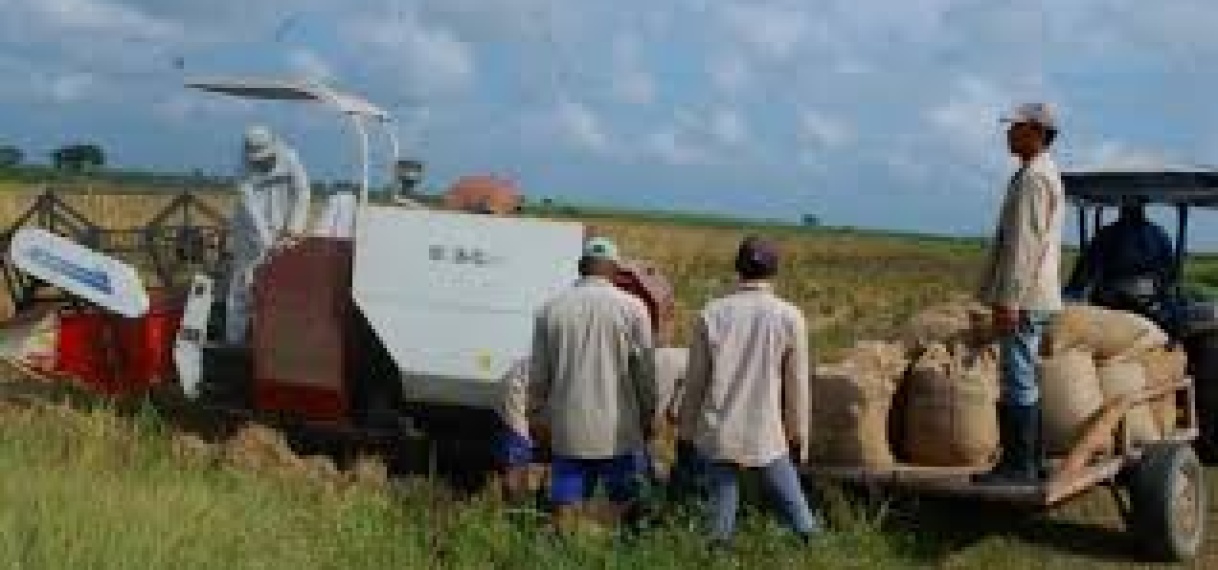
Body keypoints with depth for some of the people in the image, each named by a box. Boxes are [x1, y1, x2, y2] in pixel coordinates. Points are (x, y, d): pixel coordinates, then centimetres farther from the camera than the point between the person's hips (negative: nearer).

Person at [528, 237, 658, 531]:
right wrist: (649, 414, 11)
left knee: (565, 510, 8)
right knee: (625, 503, 11)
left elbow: (538, 373, 6)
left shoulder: (551, 309, 1)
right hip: (619, 430, -2)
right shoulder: (631, 307, -6)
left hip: (568, 429, 2)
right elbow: (645, 368, -2)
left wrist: (538, 413, 19)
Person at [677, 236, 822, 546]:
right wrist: (798, 432, 11)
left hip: (718, 435, 1)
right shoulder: (789, 316, -7)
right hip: (767, 437, -1)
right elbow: (796, 383, -2)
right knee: (794, 505, 15)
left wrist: (687, 428, 13)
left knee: (721, 506, 13)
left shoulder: (713, 313, -4)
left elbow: (695, 379, 1)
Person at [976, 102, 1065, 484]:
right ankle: (1028, 461, 20)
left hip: (1024, 298, -11)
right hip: (1031, 298, 11)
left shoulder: (1034, 178, -14)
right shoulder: (1044, 174, 19)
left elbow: (1025, 244, -21)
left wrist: (1008, 299, -23)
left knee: (1018, 380, -8)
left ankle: (1019, 465, -6)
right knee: (1023, 380, 14)